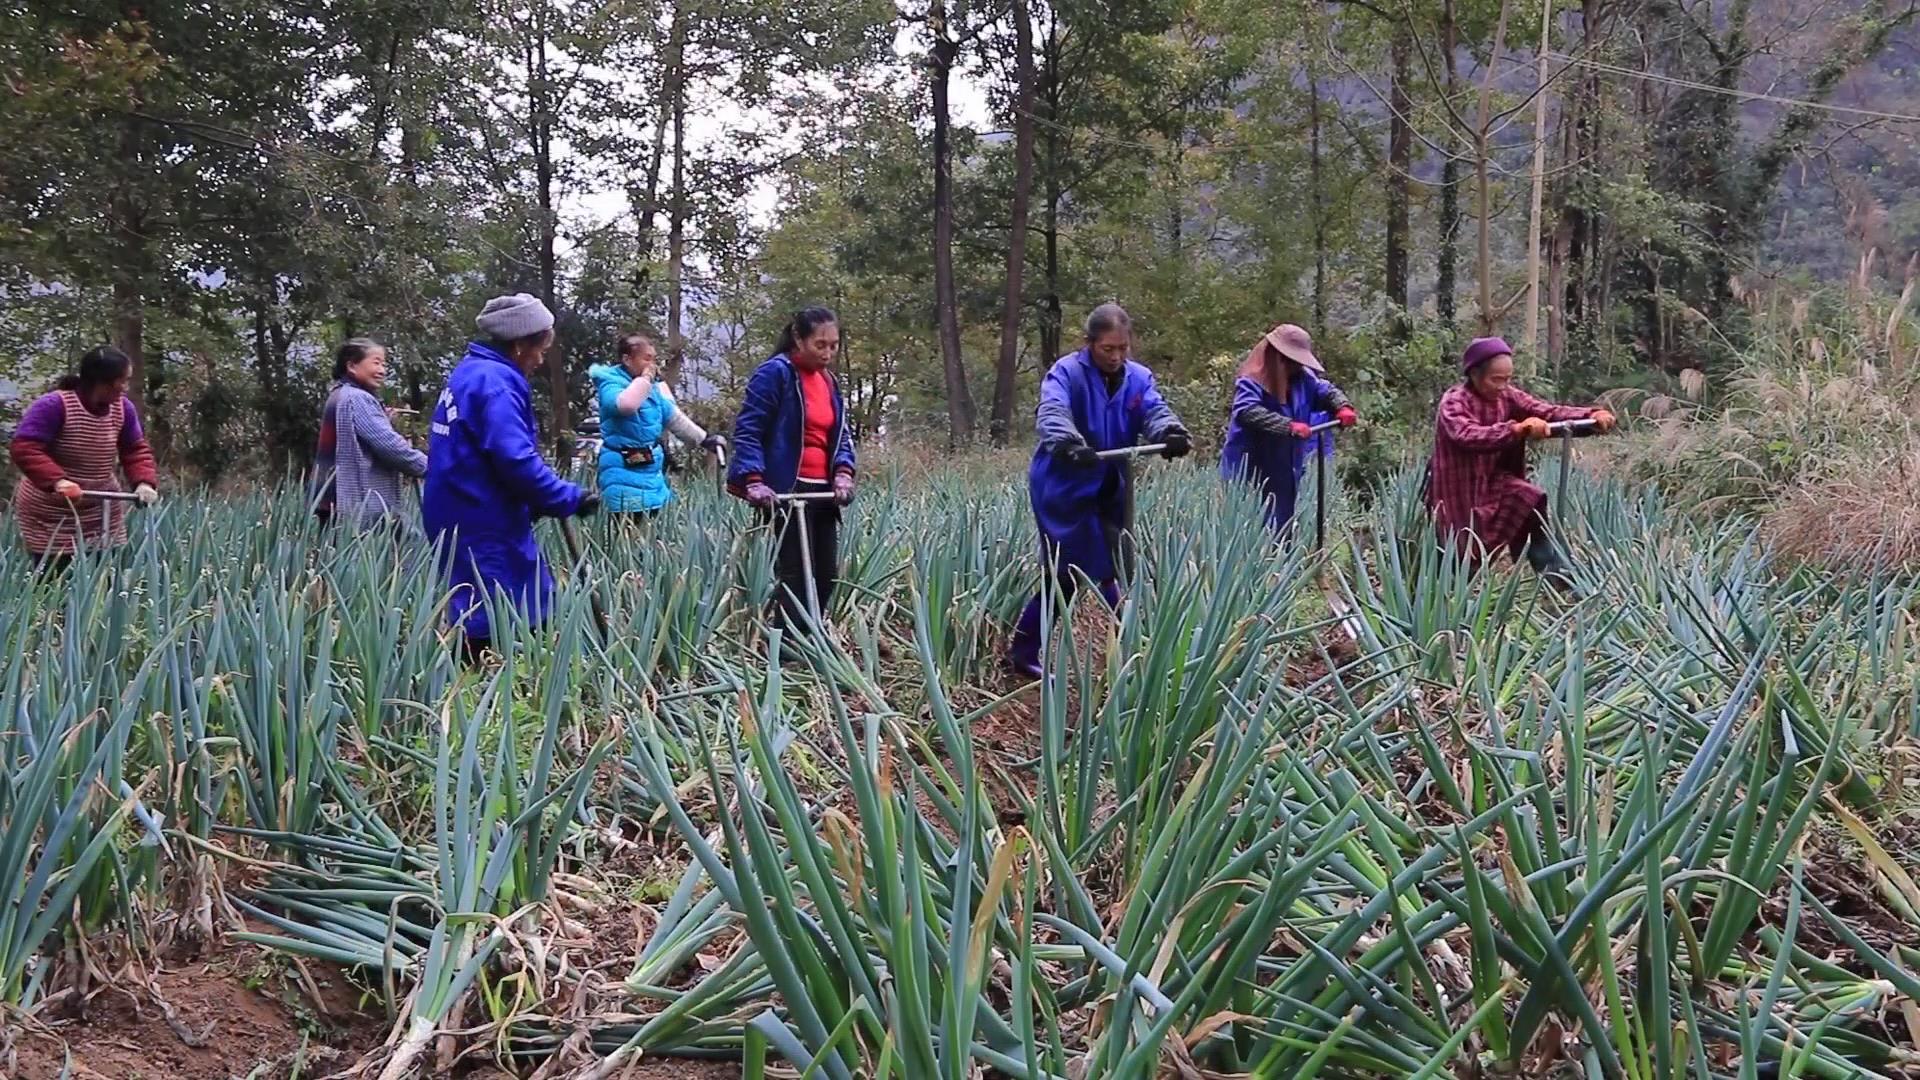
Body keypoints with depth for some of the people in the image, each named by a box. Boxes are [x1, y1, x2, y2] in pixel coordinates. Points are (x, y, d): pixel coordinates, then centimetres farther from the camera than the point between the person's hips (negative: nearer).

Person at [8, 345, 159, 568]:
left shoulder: (122, 409, -1)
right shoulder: (53, 406, -20)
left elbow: (136, 451, 3)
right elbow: (24, 449, -26)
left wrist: (145, 482, -17)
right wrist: (56, 480, -39)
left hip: (101, 513, 5)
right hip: (50, 517, -5)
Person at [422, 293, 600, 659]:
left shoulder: (468, 373, 15)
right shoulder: (496, 383, -17)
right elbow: (516, 461, -25)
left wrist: (538, 502, 14)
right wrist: (569, 499, -15)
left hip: (462, 520, 10)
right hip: (484, 529, -10)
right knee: (493, 630, -6)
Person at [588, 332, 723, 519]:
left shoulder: (653, 387, 12)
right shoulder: (611, 384, -12)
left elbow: (674, 417, 24)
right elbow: (625, 405, -35)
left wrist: (704, 439, 25)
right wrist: (645, 377, -23)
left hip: (651, 470, 9)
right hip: (625, 473, -9)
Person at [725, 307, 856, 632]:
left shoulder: (828, 380, 15)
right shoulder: (774, 373, -9)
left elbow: (842, 434, 18)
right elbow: (747, 430, -12)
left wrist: (843, 472, -1)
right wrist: (754, 480, -22)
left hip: (822, 491, 8)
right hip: (786, 490, -8)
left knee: (827, 575, 8)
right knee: (796, 575, -9)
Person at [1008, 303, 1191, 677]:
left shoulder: (1139, 378, 3)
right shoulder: (1067, 372, -13)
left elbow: (1155, 411, -13)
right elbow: (1051, 414, -31)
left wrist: (1171, 432, -38)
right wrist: (1069, 444, -53)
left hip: (1111, 490, 6)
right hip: (1063, 488, -6)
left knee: (1113, 570, 9)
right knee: (1067, 574, -4)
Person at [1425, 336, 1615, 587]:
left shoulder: (1507, 396, -1)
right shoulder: (1454, 401, -18)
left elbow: (1548, 411, -13)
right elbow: (1468, 435, -39)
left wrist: (1592, 415, -31)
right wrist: (1516, 430, -54)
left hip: (1492, 481, 4)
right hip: (1459, 490, -4)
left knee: (1529, 502, -21)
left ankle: (1559, 580, -18)